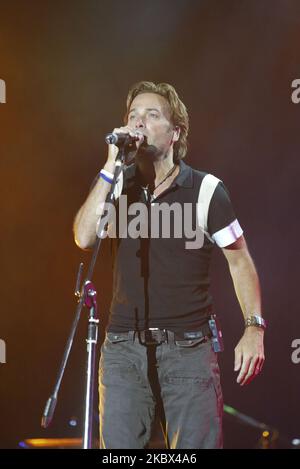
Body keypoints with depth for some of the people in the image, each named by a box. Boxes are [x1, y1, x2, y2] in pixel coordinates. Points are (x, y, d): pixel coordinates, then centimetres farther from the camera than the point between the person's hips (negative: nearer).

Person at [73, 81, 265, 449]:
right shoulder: (117, 184, 6)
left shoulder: (205, 190, -2)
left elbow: (239, 260, 5)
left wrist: (254, 327, -6)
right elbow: (83, 238, -10)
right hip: (123, 346, 2)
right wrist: (111, 166, -14)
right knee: (117, 447, 0)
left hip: (188, 347, -2)